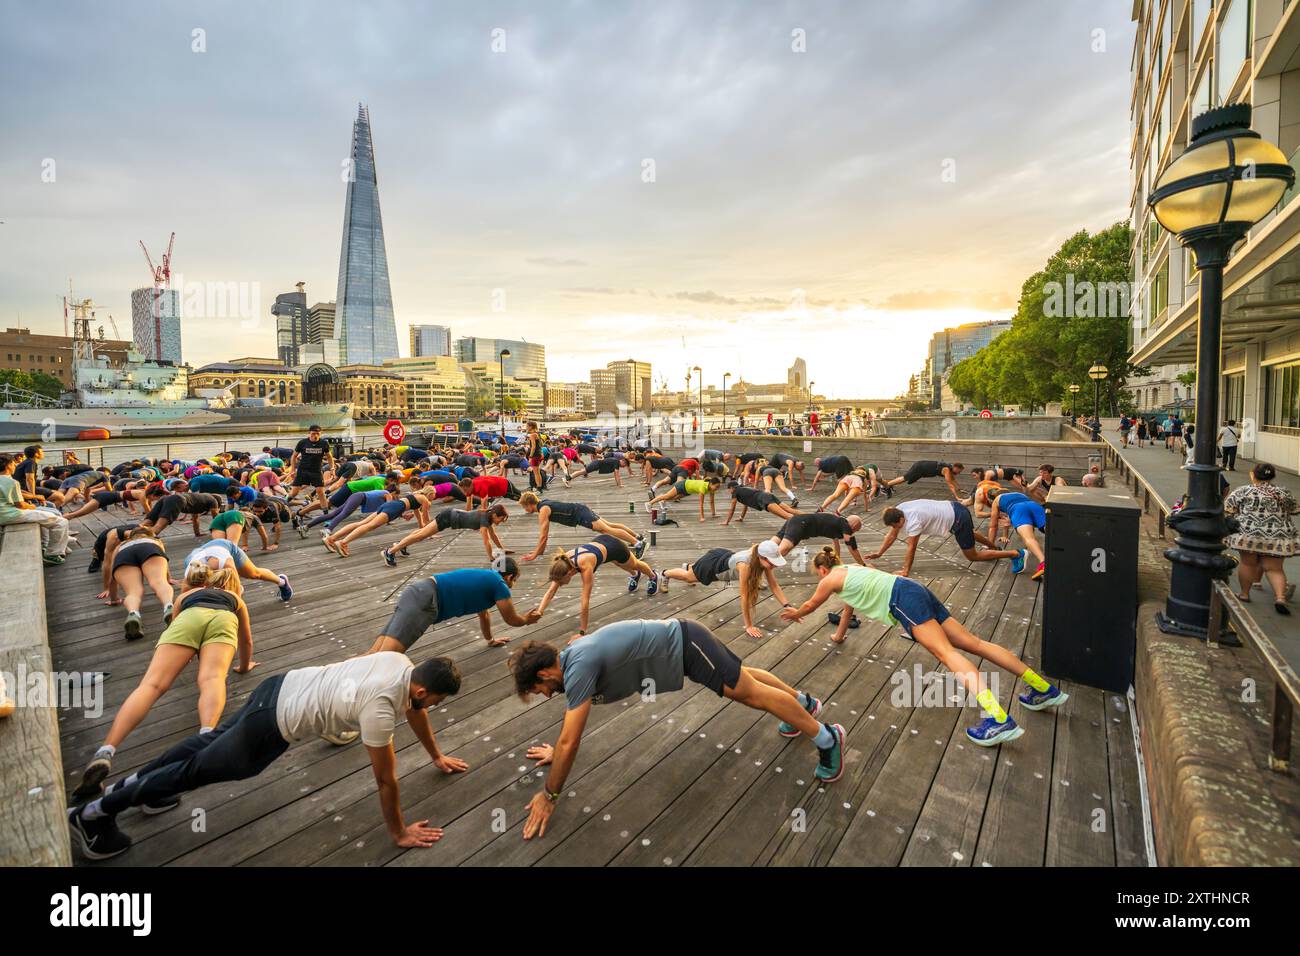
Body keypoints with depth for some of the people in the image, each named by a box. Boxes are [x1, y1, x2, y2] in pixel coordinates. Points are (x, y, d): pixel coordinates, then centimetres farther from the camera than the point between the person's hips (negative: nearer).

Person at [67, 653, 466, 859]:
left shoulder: (400, 661, -8)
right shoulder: (379, 710, -32)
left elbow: (414, 710, 12)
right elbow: (385, 779, -20)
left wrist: (437, 755, 23)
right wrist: (398, 833, -6)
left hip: (283, 687, 8)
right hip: (275, 725, -8)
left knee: (214, 740, 30)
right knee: (199, 769, 13)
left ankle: (135, 780, 49)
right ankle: (93, 814, 29)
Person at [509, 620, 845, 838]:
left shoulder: (579, 666, -26)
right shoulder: (573, 657, 2)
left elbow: (571, 741, -23)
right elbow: (572, 713, 21)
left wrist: (549, 795, -10)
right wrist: (557, 751, 31)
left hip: (685, 645, -8)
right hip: (682, 646, 8)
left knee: (751, 693, 1)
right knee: (742, 678, 24)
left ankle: (827, 739, 15)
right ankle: (803, 701, 44)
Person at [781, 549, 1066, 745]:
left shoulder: (830, 579, 7)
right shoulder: (850, 571, 31)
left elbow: (810, 605, 24)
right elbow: (850, 604, 45)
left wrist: (794, 614, 44)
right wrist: (839, 636, 57)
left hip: (903, 598, -9)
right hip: (916, 591, 9)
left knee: (947, 652, -22)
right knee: (973, 643, 3)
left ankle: (998, 718, -36)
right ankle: (1044, 688, 1)